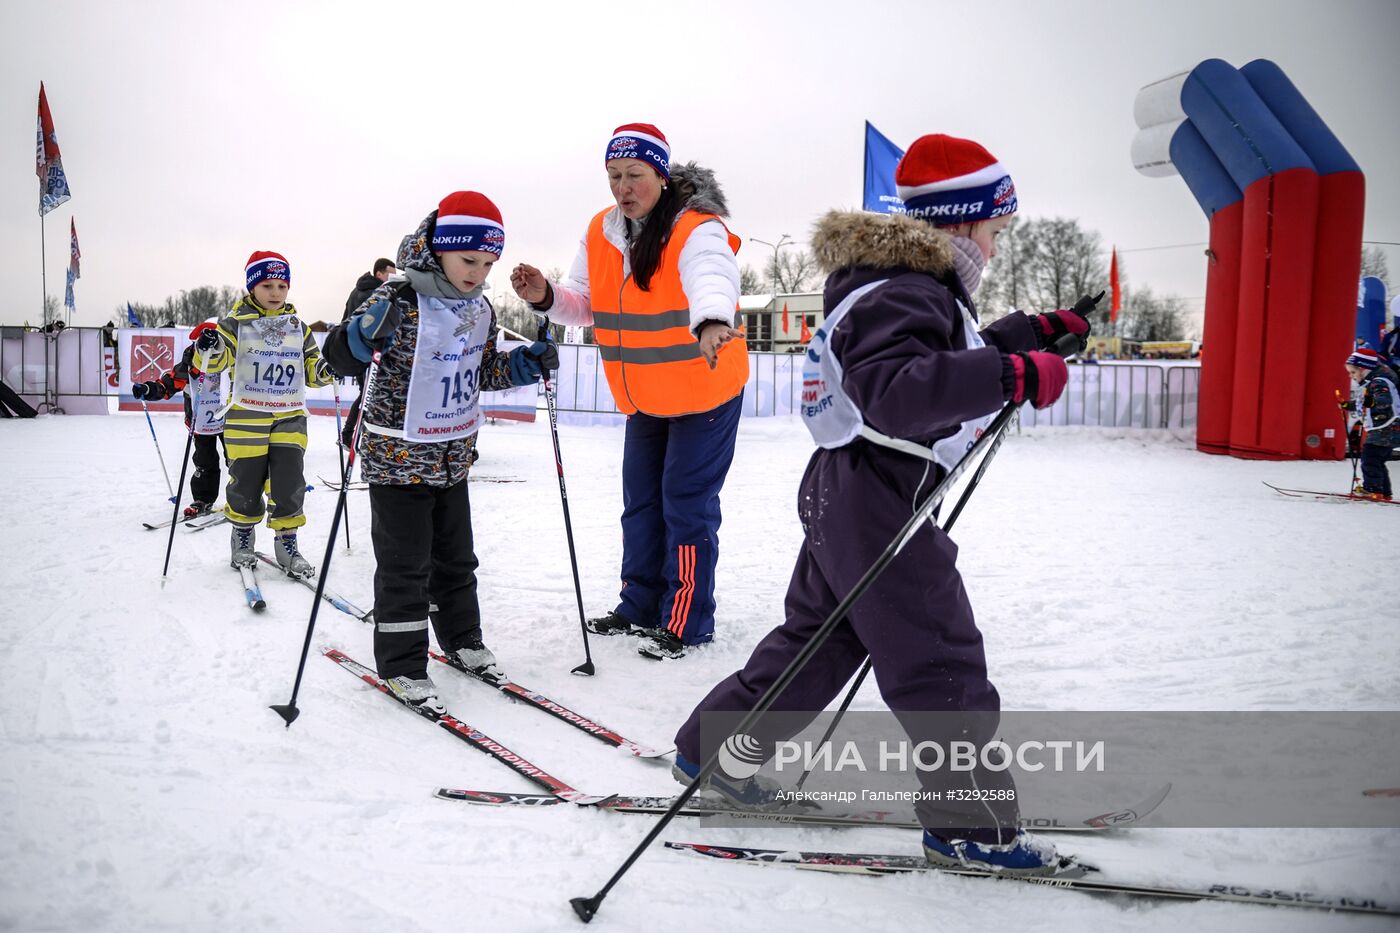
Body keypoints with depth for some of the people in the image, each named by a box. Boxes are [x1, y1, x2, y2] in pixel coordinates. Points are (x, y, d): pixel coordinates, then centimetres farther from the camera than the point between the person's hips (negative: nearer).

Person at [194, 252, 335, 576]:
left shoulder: (298, 327, 11)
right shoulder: (236, 323, -1)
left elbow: (310, 368, 16)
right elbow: (213, 363, -5)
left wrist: (328, 369, -5)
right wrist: (208, 349, -28)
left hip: (289, 418, 3)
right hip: (246, 418, -2)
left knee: (289, 484, -3)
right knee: (246, 483, 5)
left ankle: (286, 541, 11)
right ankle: (242, 536, 28)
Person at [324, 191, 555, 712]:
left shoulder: (480, 309, 3)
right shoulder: (400, 300, -19)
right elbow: (340, 357, -22)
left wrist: (526, 364, -3)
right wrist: (366, 332, -44)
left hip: (453, 458, 7)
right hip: (397, 458, -7)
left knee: (456, 559, 18)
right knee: (405, 567, 1)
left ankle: (461, 641, 35)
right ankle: (402, 666, 14)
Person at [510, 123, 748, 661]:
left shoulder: (697, 230, -23)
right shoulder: (601, 233, -2)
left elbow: (712, 278, -44)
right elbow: (585, 304, 1)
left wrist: (712, 323, -66)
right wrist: (546, 297, -21)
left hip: (705, 393, -7)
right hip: (643, 398, 7)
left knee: (686, 502, -3)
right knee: (641, 500, 15)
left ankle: (687, 622, 10)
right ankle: (641, 605, 31)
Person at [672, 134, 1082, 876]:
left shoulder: (916, 285, 15)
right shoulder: (902, 295, -19)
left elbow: (954, 355, 32)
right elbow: (895, 392, -37)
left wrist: (1034, 331, 27)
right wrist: (1011, 375, -42)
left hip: (845, 498, 11)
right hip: (879, 508, -11)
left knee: (816, 641, 21)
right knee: (944, 671, 0)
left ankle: (708, 753, 32)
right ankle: (969, 828, 13)